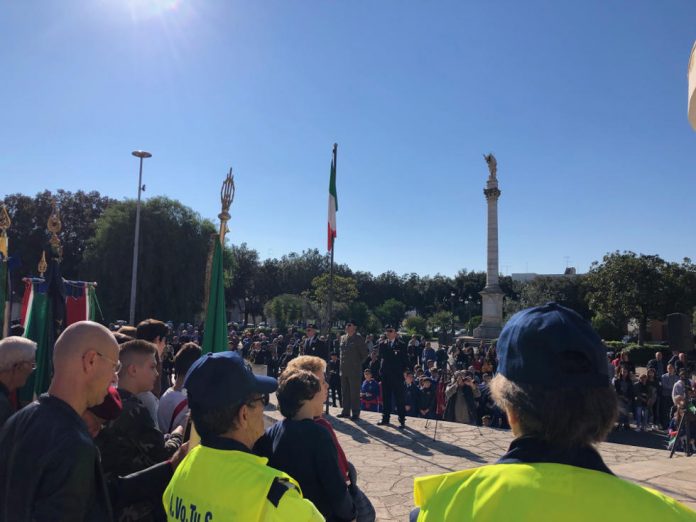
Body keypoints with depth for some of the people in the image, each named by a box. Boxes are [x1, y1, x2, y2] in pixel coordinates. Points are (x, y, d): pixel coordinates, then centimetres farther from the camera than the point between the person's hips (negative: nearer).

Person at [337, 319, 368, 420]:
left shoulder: (358, 338, -8)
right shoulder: (343, 338, 11)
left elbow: (364, 353, -5)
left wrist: (358, 363, 0)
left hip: (355, 370, -7)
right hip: (344, 370, 7)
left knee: (354, 392, -2)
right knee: (344, 392, 13)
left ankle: (355, 413, 6)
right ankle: (346, 411, 23)